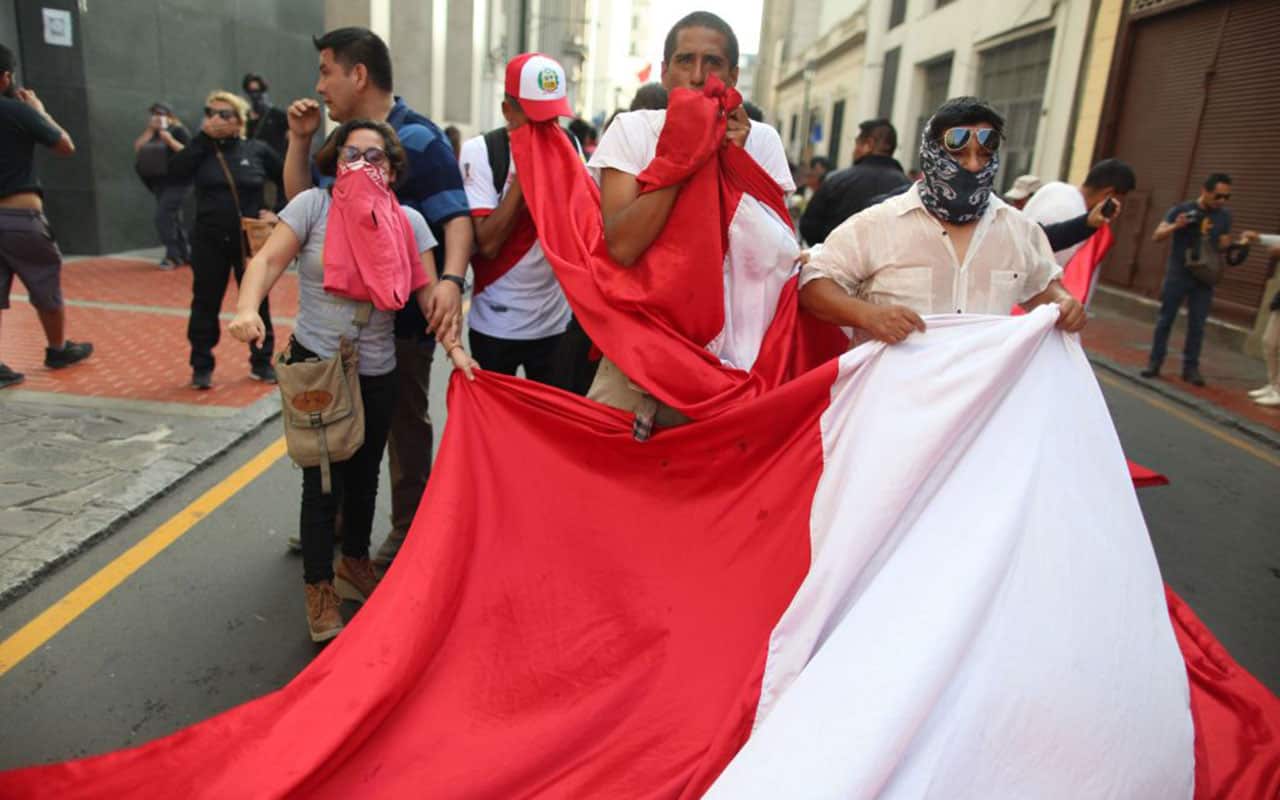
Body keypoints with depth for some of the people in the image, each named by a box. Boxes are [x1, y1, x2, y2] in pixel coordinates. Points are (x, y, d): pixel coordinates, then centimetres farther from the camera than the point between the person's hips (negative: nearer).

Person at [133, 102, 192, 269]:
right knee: (173, 218, 12)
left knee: (163, 217, -14)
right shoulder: (152, 133, 13)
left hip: (177, 182, -8)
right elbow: (137, 149, 1)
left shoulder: (179, 130, -6)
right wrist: (149, 131, -3)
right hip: (160, 182, 8)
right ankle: (185, 254, 21)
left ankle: (172, 256, -7)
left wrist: (170, 140, -22)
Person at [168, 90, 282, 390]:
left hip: (250, 241, -1)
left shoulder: (257, 151, 0)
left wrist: (277, 213, -4)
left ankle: (261, 362, 21)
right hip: (209, 241, 1)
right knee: (205, 304, 7)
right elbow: (175, 171, -14)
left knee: (256, 303, 8)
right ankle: (202, 366, 17)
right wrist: (204, 137, -13)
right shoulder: (202, 149, 3)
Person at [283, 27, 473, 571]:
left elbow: (456, 217, -23)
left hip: (403, 314, -8)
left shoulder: (417, 139, -13)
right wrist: (300, 140, 1)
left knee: (404, 424, 6)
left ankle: (407, 533, 22)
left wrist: (451, 279, -40)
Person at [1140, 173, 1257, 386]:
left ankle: (1191, 368, 8)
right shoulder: (1182, 210, -5)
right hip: (1177, 276, -3)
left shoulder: (1224, 216, 6)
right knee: (1165, 320, 2)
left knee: (1197, 325, 2)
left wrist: (1242, 242, -7)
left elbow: (1223, 247, 12)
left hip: (1205, 279, 3)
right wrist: (1175, 226, -26)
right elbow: (1156, 236, -8)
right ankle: (1155, 362, 9)